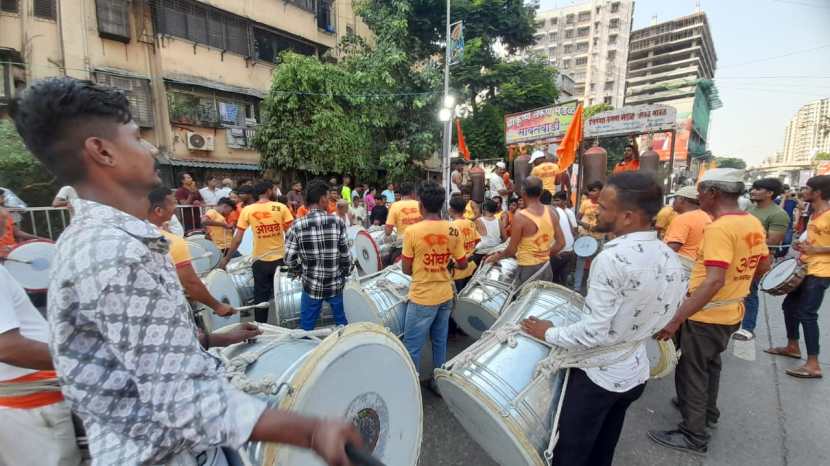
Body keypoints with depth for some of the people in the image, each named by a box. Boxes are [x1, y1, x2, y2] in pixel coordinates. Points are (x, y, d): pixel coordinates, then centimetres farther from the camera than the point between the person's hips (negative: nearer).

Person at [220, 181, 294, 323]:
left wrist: (226, 259, 5)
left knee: (260, 297, 13)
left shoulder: (247, 210, -5)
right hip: (281, 258, 0)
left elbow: (237, 239, -6)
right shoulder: (281, 207, -7)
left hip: (260, 260, 0)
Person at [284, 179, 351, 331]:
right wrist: (345, 274, 9)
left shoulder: (297, 225, -11)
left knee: (307, 328, 15)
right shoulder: (338, 221, -11)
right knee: (341, 322, 21)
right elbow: (345, 255, -8)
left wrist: (301, 272, 11)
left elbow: (289, 259, -8)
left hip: (311, 285, 0)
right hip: (335, 284, 1)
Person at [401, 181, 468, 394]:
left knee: (412, 347, 10)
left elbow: (406, 269, -10)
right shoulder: (453, 230, -5)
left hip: (422, 298, -5)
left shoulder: (412, 231, -17)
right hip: (445, 295, 5)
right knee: (440, 342, 20)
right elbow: (462, 264, 2)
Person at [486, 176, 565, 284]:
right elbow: (561, 243, 4)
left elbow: (512, 250, -11)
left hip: (528, 269, -6)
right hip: (546, 267, 6)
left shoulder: (520, 217, -18)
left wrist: (497, 257, 7)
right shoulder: (551, 212, -2)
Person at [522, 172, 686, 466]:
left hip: (598, 375, -7)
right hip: (634, 375, 8)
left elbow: (593, 333, -27)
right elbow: (663, 314, 9)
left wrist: (548, 333, -14)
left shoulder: (612, 259, -29)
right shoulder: (669, 258, -3)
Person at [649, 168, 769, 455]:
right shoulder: (753, 223, 3)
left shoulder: (719, 228, -25)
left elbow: (714, 281, -33)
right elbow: (763, 267, 15)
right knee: (710, 364, 26)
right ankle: (707, 411, 44)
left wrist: (675, 319, -34)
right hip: (732, 312, 9)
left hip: (707, 316, -9)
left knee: (692, 372, 6)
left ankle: (693, 436, 19)